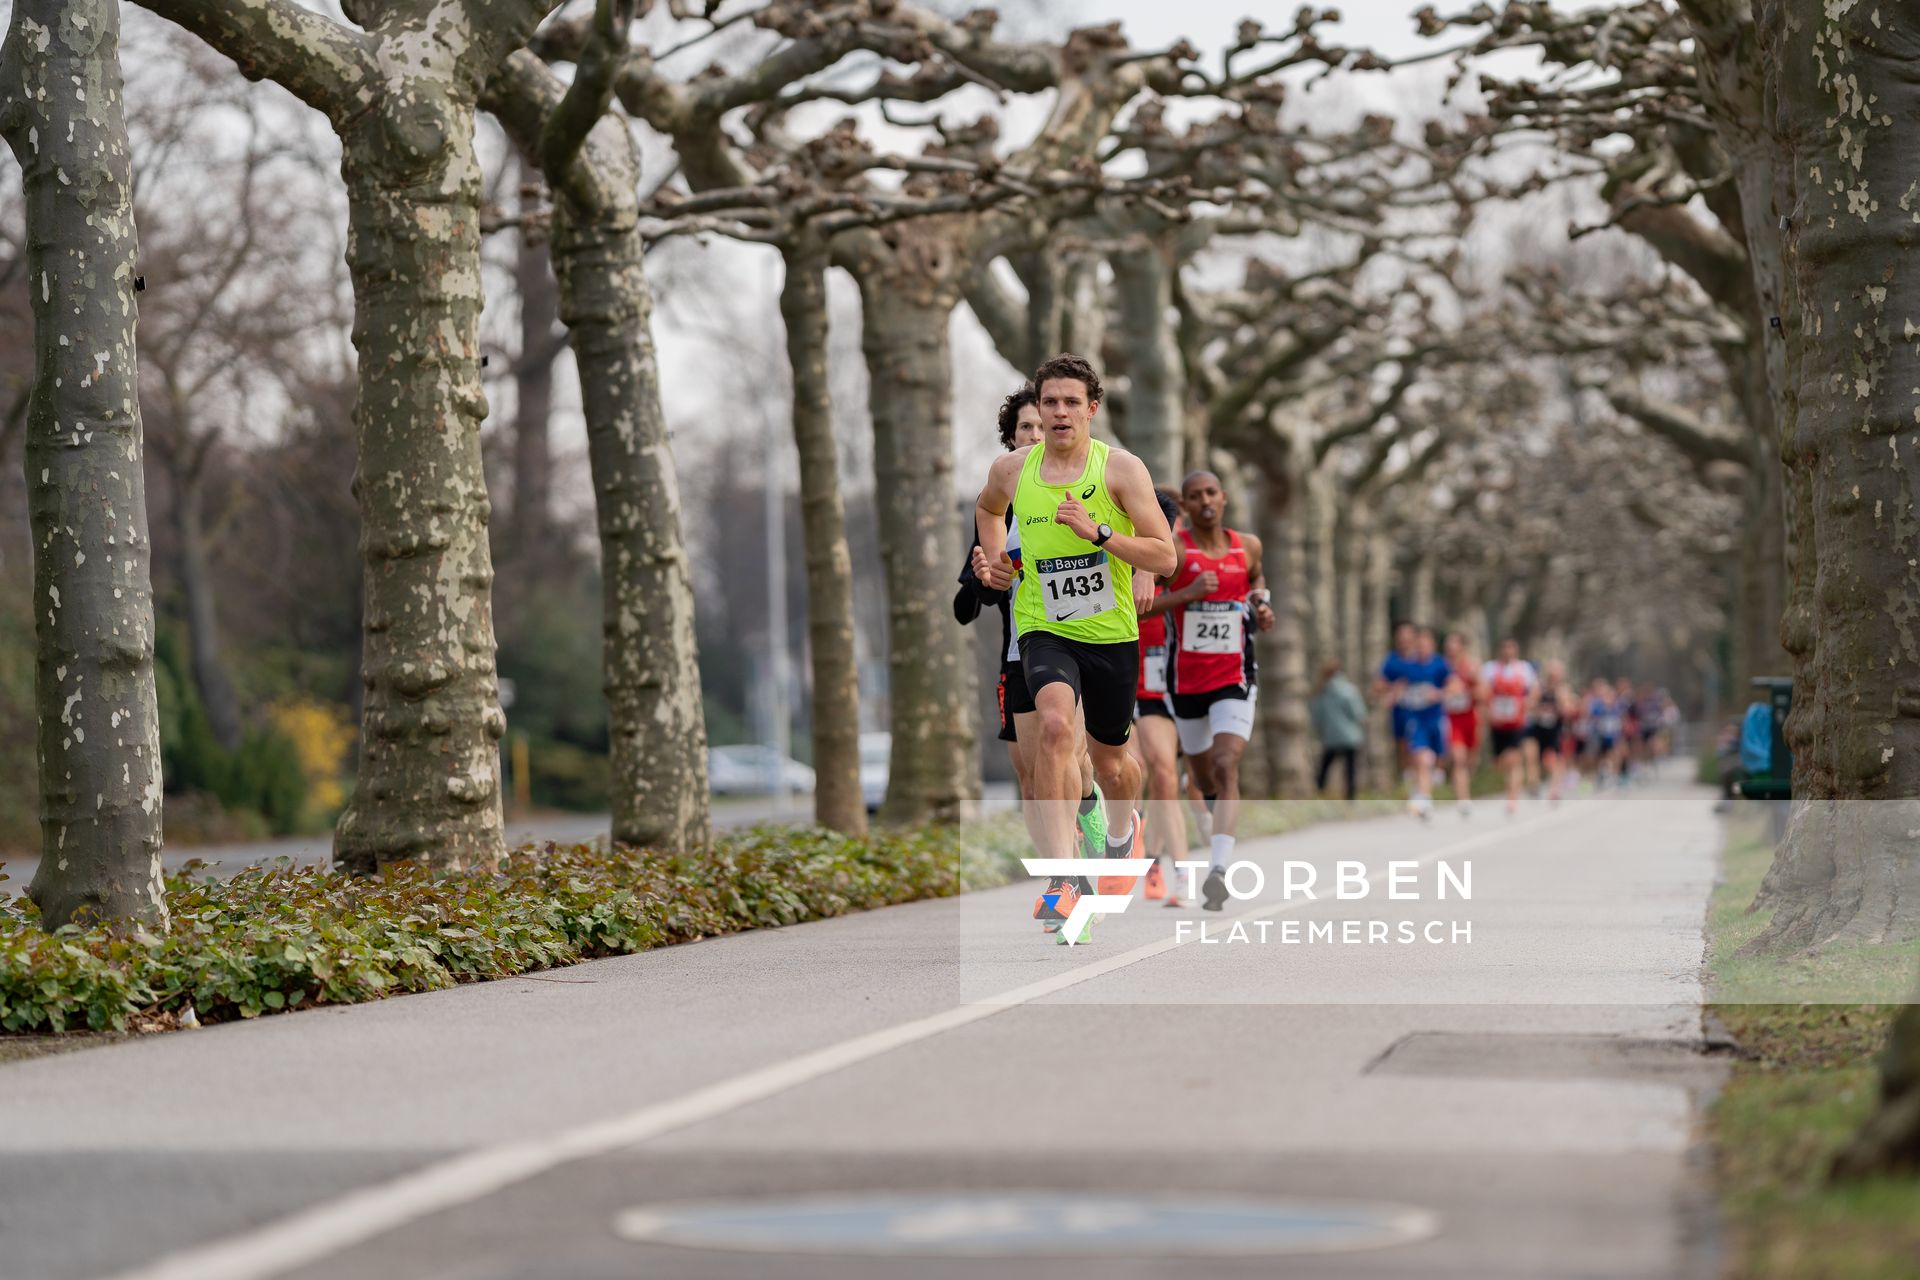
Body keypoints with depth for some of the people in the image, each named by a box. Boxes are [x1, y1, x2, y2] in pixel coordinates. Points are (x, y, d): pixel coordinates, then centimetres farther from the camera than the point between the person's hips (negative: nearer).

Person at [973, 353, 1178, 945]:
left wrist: (1099, 531, -24)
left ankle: (1124, 828, 55)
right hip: (1044, 629, 0)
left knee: (1109, 758, 16)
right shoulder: (1011, 469, 0)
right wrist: (993, 559, 9)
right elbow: (988, 507, 26)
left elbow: (1166, 557, -13)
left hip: (1111, 634, 0)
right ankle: (1061, 880, -35)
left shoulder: (1121, 468, -9)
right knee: (1056, 725, -29)